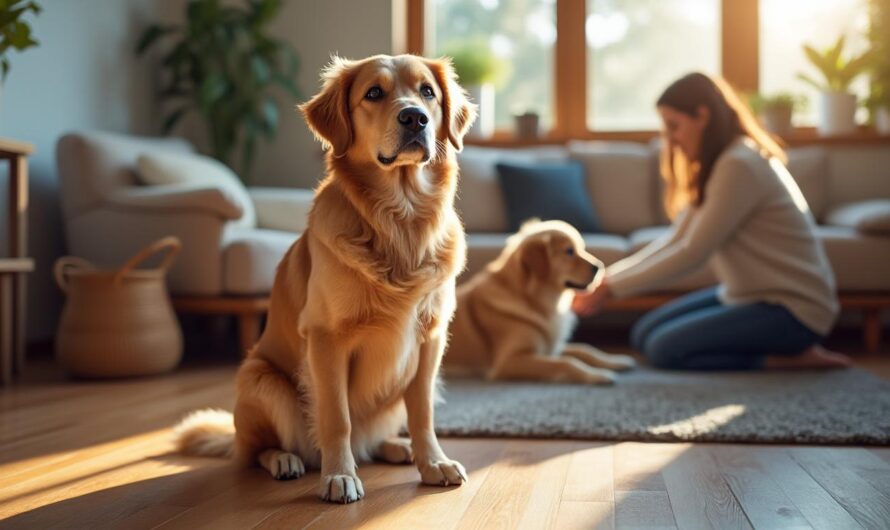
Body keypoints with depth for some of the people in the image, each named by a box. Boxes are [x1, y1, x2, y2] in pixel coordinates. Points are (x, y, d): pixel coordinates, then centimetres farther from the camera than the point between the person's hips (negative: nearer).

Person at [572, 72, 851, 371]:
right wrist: (607, 276, -5)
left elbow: (691, 253, -23)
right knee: (644, 334, 6)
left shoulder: (740, 165, -21)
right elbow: (675, 242, 6)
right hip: (751, 295, 10)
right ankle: (785, 350, 6)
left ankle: (791, 357, -6)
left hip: (792, 309, -10)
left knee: (664, 349, -19)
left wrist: (610, 289, -18)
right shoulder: (714, 165, 10)